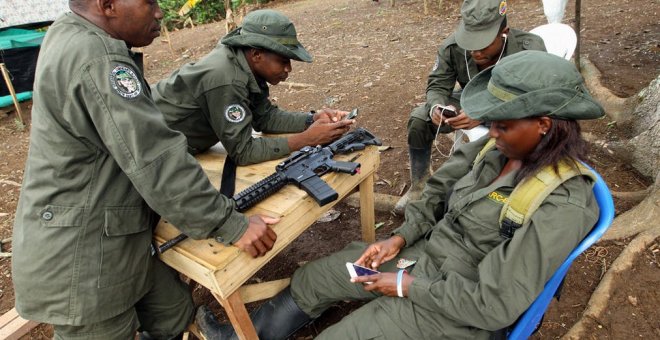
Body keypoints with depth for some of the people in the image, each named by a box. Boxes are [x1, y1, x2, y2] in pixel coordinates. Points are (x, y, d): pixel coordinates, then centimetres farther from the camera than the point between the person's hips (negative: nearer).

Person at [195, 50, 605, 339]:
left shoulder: (562, 206, -29)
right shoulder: (499, 147, -8)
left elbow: (493, 304, -27)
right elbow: (439, 190, 7)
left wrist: (409, 286, -19)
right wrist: (400, 238, -3)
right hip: (422, 253, 7)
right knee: (312, 279, 11)